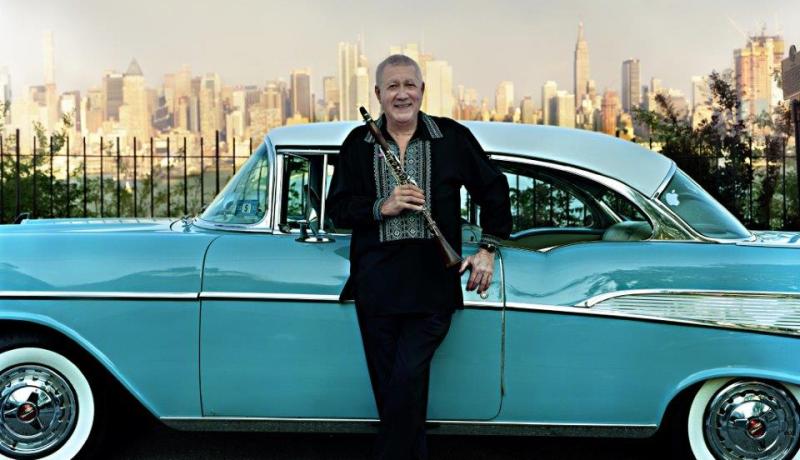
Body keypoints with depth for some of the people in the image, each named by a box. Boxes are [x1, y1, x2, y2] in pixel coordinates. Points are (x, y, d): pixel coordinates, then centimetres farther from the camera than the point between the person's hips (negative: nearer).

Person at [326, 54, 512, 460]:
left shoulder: (452, 137, 3)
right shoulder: (358, 143, 7)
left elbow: (494, 190, 11)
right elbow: (337, 209, 4)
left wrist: (488, 249, 5)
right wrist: (381, 208, -12)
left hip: (432, 285, -2)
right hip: (376, 284, 2)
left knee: (407, 382, -9)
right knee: (389, 390, 8)